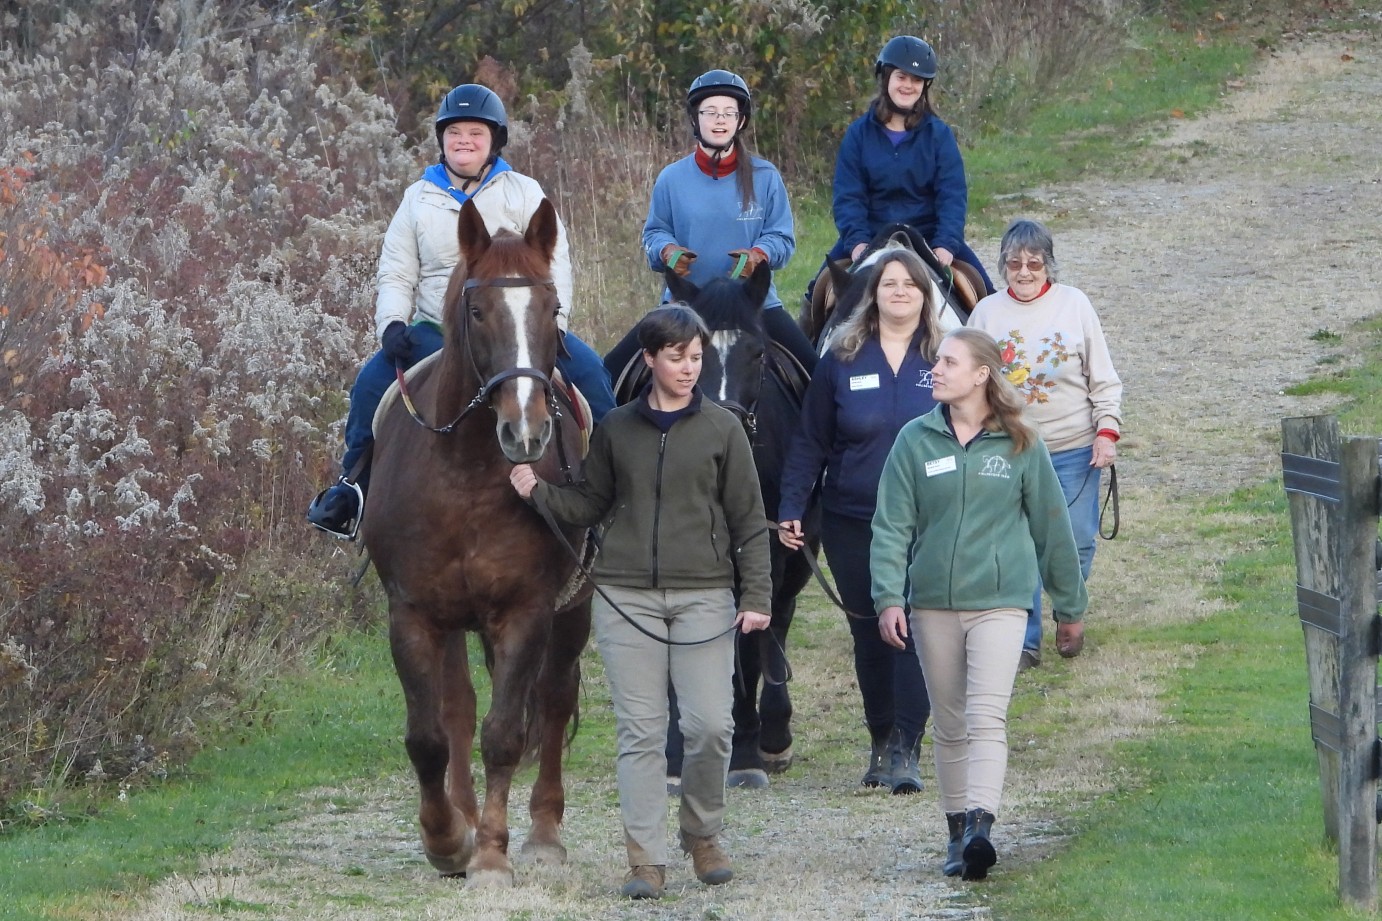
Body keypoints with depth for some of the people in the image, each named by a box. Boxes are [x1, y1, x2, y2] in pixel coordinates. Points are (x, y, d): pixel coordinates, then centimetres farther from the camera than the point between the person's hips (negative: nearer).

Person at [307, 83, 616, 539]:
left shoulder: (523, 193, 6)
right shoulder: (419, 198, 10)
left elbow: (554, 262, 0)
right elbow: (395, 274, 10)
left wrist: (551, 321, -17)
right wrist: (392, 325, -9)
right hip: (435, 331, 1)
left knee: (587, 371, -23)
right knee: (372, 382, -21)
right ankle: (352, 487, -10)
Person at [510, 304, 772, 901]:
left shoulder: (722, 429, 4)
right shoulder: (617, 430, 9)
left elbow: (748, 521, 4)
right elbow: (591, 505, 15)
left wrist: (756, 595, -3)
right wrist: (538, 492, -2)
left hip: (703, 595, -1)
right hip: (626, 598, 1)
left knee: (711, 724, -7)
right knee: (640, 730, -2)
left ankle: (703, 836, 16)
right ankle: (645, 858, -1)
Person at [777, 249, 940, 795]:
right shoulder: (841, 361, 2)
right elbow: (810, 443, 5)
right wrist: (790, 509, -4)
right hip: (852, 523, 2)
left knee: (914, 632, -11)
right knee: (869, 635, 10)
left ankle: (905, 750, -11)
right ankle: (880, 742, 24)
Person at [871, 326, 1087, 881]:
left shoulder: (1020, 445, 0)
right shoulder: (915, 441, 3)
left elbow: (1050, 524, 8)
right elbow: (892, 525, 2)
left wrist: (1069, 602, 14)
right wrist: (888, 596, -10)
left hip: (1000, 601, -2)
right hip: (932, 602, 2)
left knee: (987, 718, -16)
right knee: (949, 726, 9)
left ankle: (980, 826, -28)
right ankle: (957, 833, 16)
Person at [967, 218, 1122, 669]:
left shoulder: (1074, 305, 0)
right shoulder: (988, 313, 3)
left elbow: (1103, 378, 3)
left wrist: (1107, 431, -6)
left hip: (1074, 449, 0)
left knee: (1075, 542, 6)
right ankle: (1025, 640, 6)